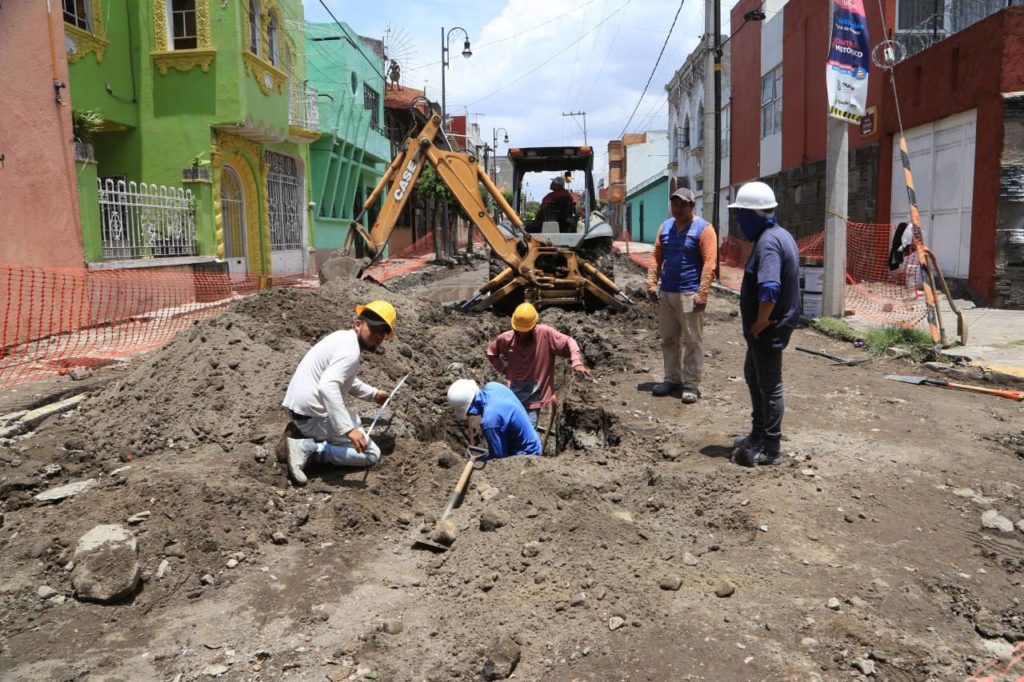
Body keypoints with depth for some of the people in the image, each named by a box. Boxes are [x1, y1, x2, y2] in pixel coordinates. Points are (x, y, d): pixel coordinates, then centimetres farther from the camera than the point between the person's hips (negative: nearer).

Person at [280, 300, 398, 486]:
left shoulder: (343, 338, 11)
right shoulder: (350, 350, -20)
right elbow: (328, 387, -36)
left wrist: (373, 394, 32)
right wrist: (348, 429, -39)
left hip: (301, 405, 10)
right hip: (313, 414, -10)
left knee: (355, 421, 34)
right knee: (371, 454, -4)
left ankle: (301, 432, 13)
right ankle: (308, 448, -13)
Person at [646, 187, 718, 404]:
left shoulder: (703, 228, -7)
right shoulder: (665, 227, 11)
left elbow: (709, 264, -13)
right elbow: (657, 257, 13)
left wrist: (702, 293, -19)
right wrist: (652, 282, 3)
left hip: (689, 294, -6)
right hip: (666, 292, 6)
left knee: (692, 341, 0)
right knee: (668, 339, 12)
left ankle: (691, 384, 6)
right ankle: (672, 378, 24)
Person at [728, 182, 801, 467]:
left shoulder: (768, 242, -22)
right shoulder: (780, 235, 11)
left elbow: (769, 290, -34)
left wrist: (760, 323, -21)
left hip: (769, 329, -10)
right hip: (771, 325, 10)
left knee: (769, 386, 1)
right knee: (752, 375, 22)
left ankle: (769, 448, 13)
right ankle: (758, 433, 36)